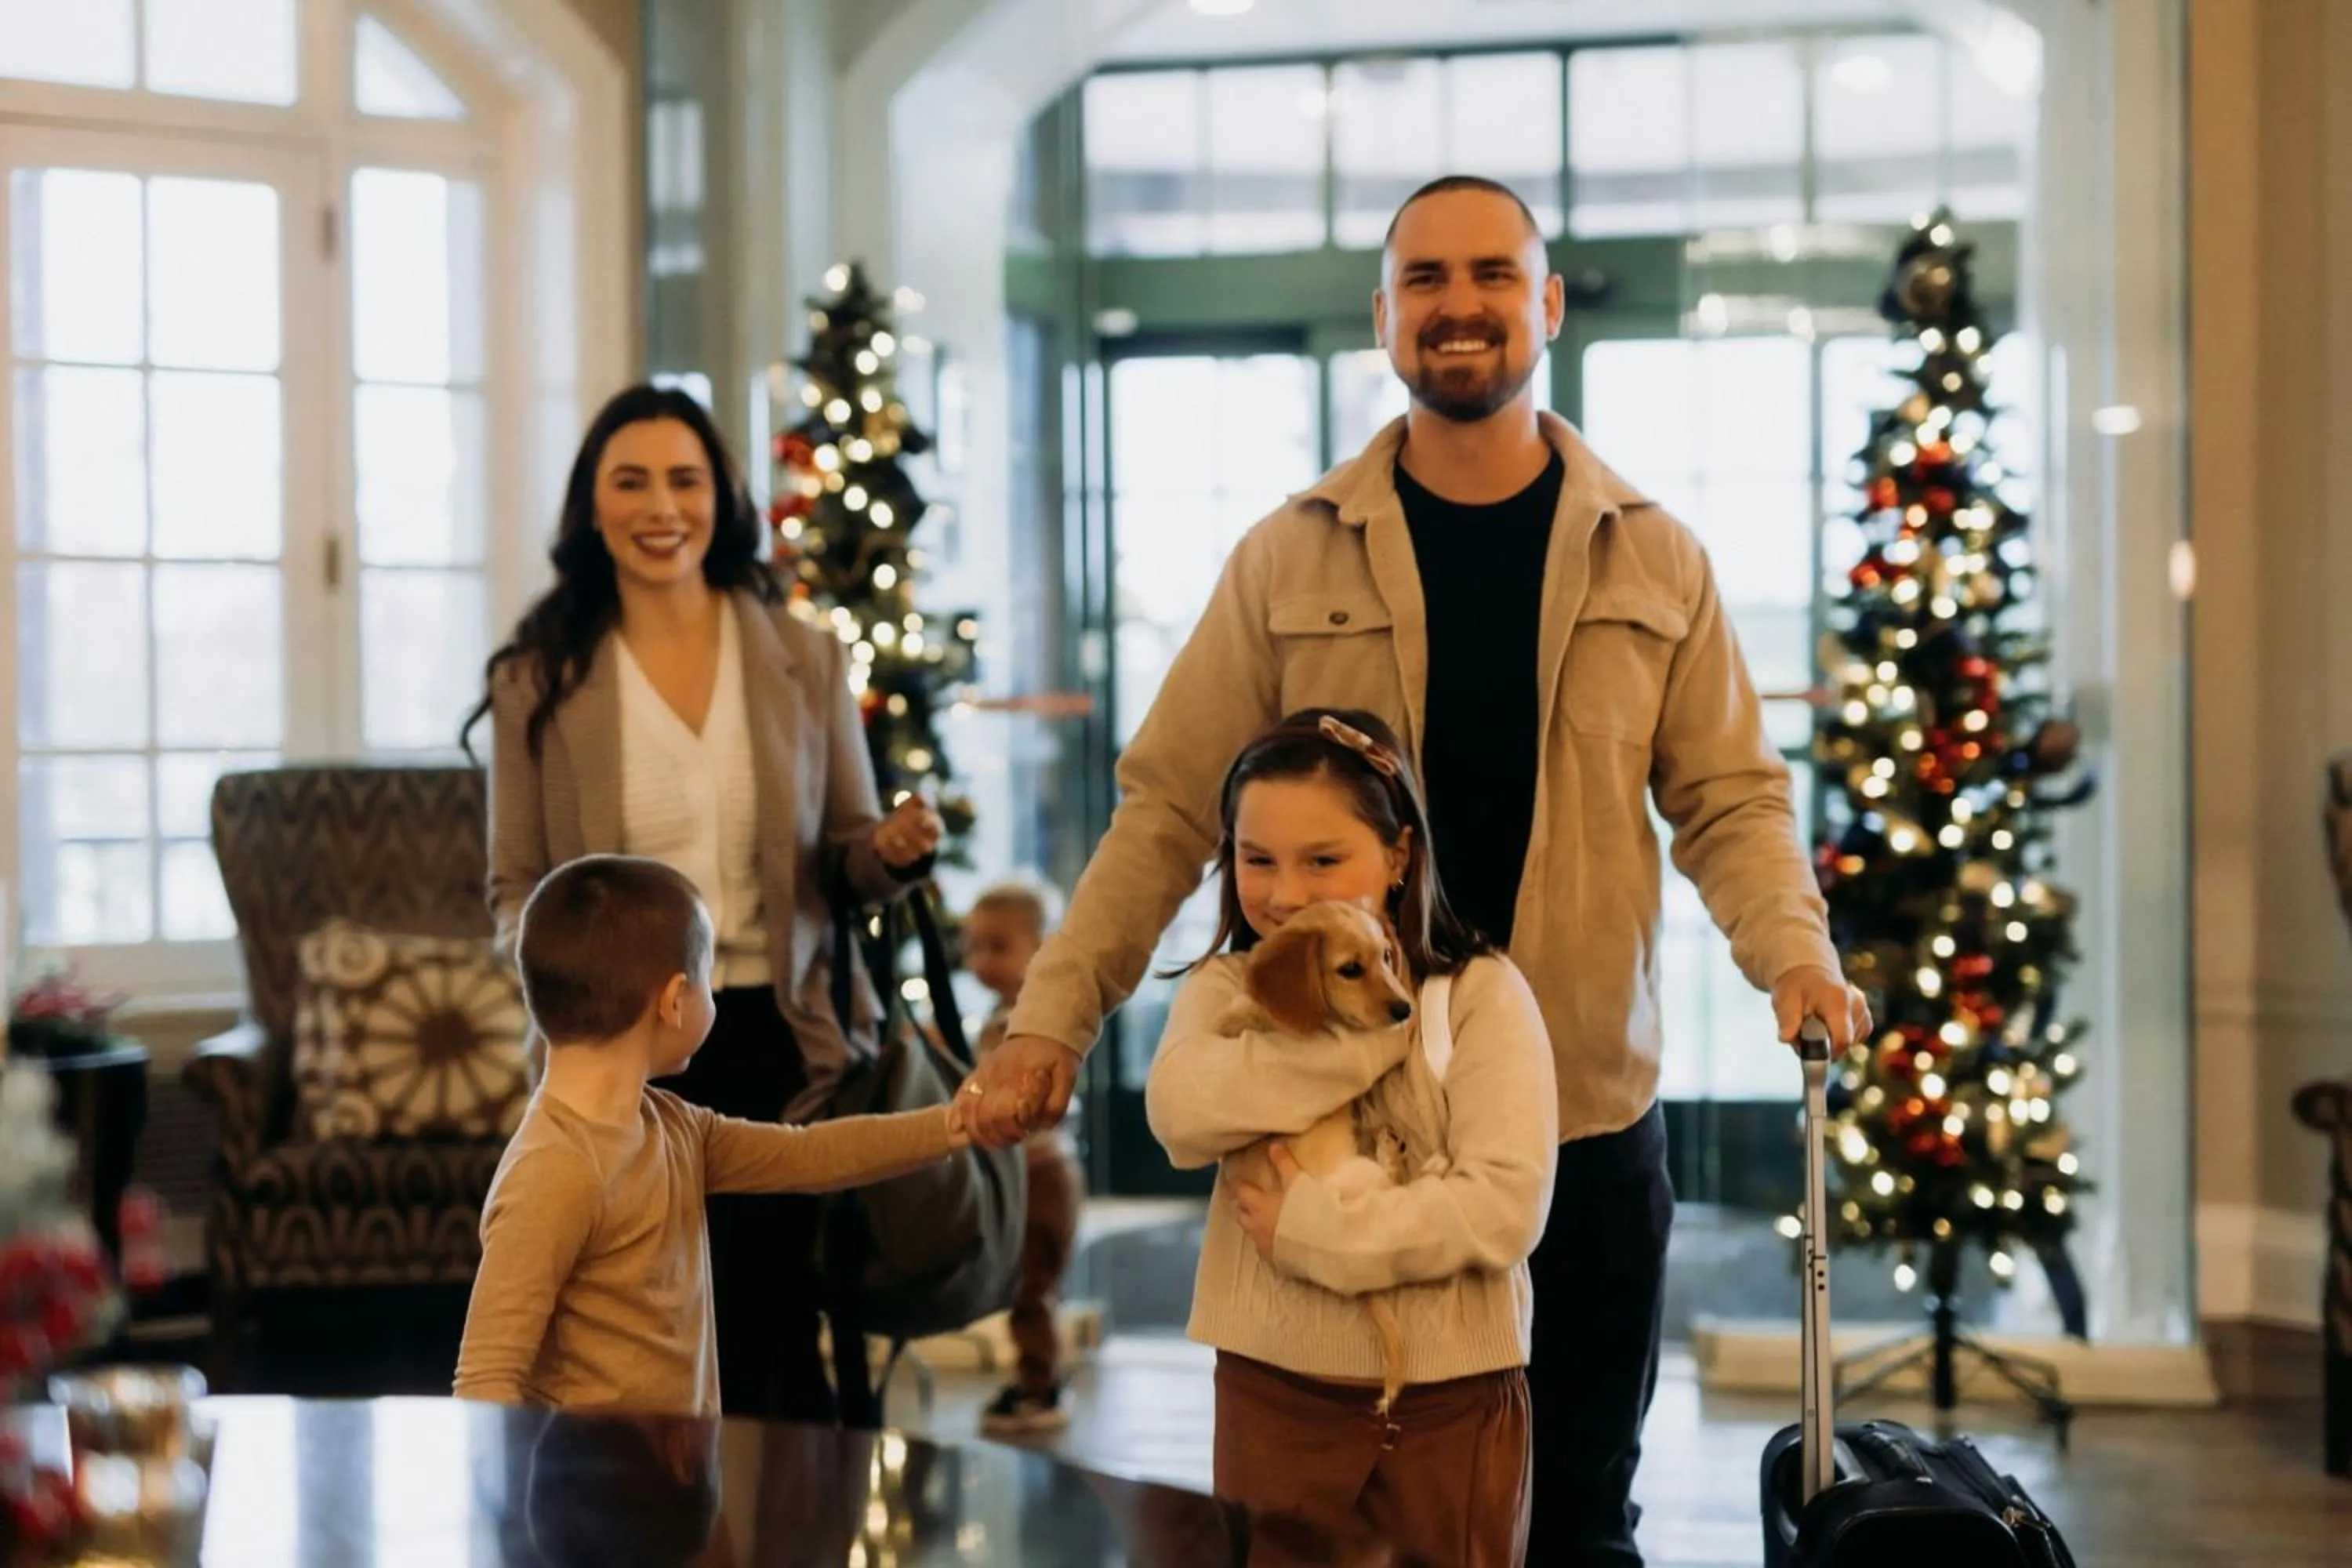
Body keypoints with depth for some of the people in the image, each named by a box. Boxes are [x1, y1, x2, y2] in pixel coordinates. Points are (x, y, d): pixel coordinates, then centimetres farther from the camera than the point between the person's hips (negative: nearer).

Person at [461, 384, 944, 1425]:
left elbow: (848, 857, 10)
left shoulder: (804, 658, 4)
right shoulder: (539, 682, 1)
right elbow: (515, 887, 5)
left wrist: (893, 849, -12)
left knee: (771, 1354, 4)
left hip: (776, 1048, 0)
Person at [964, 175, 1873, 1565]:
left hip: (1591, 1119, 1)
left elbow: (1726, 798, 5)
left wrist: (1798, 953, -14)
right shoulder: (1290, 560, 1)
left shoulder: (1654, 558, 5)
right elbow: (1169, 807, 1)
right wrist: (1055, 1017, -7)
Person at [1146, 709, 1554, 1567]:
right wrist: (1376, 1027, -18)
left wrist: (1311, 1223, -17)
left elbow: (1507, 1205, -16)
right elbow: (1182, 1112, -18)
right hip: (1274, 1391, 2)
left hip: (1452, 1399, -2)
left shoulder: (1482, 992, -5)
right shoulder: (1225, 988, 4)